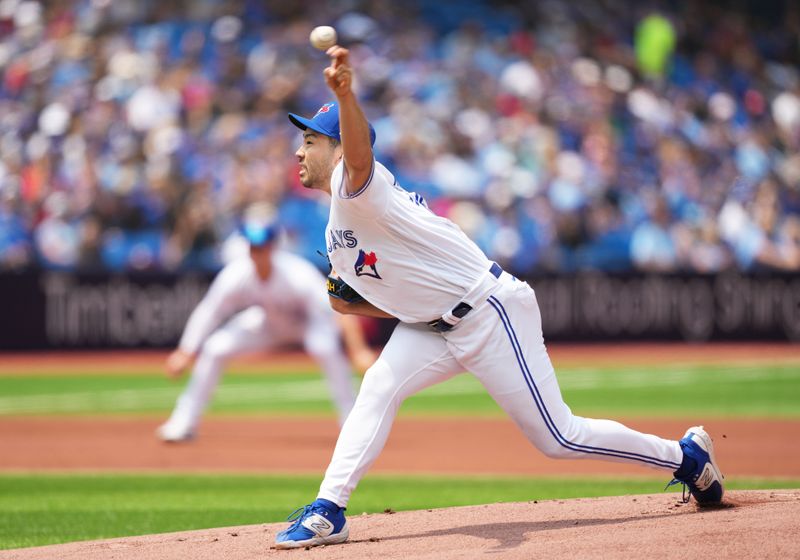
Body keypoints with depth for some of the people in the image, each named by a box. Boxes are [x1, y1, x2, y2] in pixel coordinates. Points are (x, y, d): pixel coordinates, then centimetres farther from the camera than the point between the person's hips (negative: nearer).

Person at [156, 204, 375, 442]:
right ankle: (184, 422, 4)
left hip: (309, 321, -4)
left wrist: (358, 351, -54)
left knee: (326, 347, -36)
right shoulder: (236, 275, -27)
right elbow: (208, 312, -16)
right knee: (213, 348, -11)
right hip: (268, 322, 4)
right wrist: (185, 353, -24)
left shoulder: (297, 274, -38)